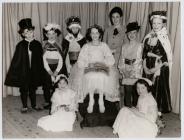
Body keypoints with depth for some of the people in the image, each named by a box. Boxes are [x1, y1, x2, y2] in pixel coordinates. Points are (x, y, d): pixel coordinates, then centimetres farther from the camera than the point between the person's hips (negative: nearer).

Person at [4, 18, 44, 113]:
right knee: (24, 89, 9)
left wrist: (40, 71, 3)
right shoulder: (20, 45, -8)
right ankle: (24, 106, 24)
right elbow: (16, 59, -6)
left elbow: (40, 59, 3)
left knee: (33, 88, 14)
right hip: (23, 71, -2)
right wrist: (13, 71, -8)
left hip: (34, 71, 2)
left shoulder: (37, 44, -1)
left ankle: (34, 105, 30)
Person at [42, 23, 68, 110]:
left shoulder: (58, 46, 4)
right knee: (47, 86, -2)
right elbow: (44, 60, 0)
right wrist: (51, 73, -7)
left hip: (58, 69, 0)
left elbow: (61, 61, 1)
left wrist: (56, 73, -8)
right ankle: (47, 102, 13)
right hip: (48, 70, 1)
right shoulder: (45, 46, 4)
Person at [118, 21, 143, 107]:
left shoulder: (139, 46, 0)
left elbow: (138, 60, -6)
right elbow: (122, 59, 9)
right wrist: (122, 70, -5)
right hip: (126, 73, 3)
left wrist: (132, 71, -11)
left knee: (135, 91, -1)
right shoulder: (124, 46, 12)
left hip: (135, 72, -3)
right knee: (127, 91, 1)